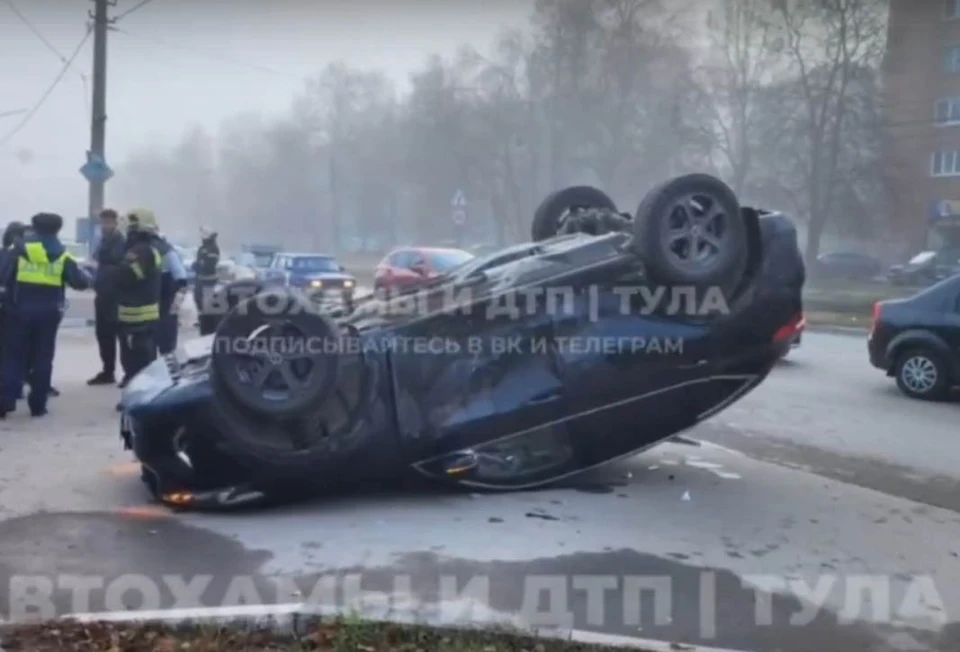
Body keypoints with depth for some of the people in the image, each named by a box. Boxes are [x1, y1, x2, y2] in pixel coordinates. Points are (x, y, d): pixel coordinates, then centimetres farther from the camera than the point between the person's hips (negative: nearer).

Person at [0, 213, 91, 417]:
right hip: (48, 313, 0)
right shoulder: (62, 256, 1)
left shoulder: (19, 249, 1)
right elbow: (81, 282, -3)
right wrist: (87, 276, 17)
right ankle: (38, 405, 9)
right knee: (42, 359, 8)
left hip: (20, 310, 0)